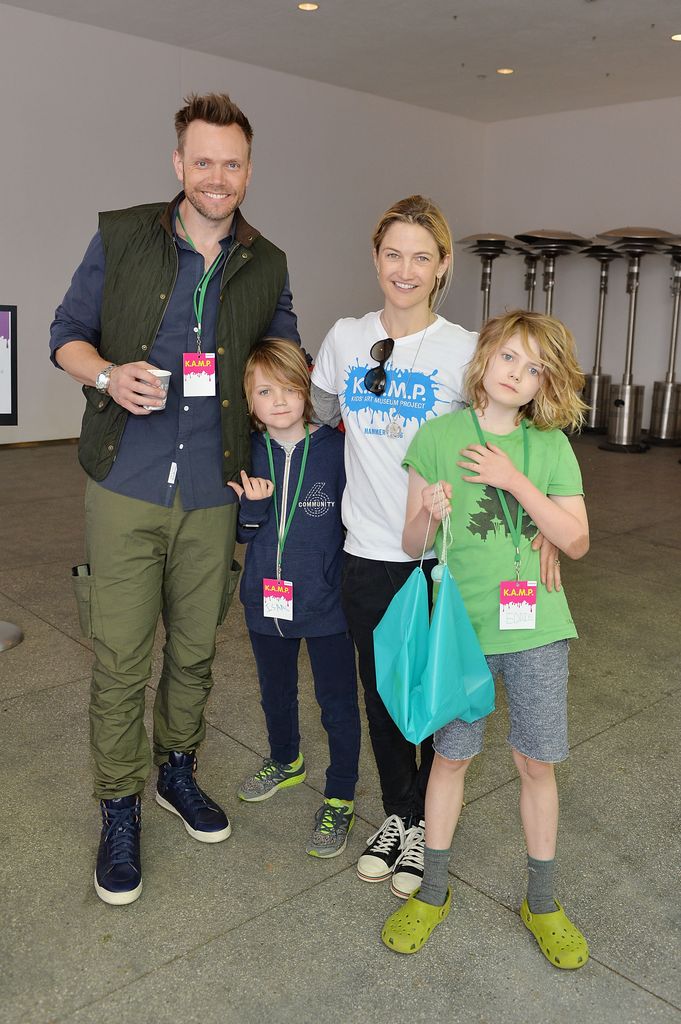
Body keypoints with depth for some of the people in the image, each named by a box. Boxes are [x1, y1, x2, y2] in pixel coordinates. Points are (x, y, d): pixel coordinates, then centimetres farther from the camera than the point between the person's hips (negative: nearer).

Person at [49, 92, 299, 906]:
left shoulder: (266, 266, 7)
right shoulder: (121, 236, 1)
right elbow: (67, 334, 5)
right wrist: (108, 374, -15)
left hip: (212, 491, 3)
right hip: (125, 484, -2)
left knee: (195, 648, 14)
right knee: (120, 655, 2)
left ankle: (177, 770, 38)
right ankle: (119, 809, 23)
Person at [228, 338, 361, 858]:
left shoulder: (335, 449, -14)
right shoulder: (247, 455, -4)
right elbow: (242, 533, -1)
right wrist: (253, 506, -21)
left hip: (326, 601, -4)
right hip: (266, 599, 4)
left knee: (337, 703, 8)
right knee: (276, 691, 25)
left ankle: (340, 799, 28)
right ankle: (286, 762, 51)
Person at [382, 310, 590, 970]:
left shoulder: (552, 448, 2)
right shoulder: (438, 436, -3)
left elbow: (576, 541, -5)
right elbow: (412, 544, 0)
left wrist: (514, 480, -13)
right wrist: (429, 515, -23)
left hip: (536, 627, 1)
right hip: (461, 623, -1)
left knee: (537, 762, 10)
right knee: (450, 756, 10)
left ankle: (541, 903, 31)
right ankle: (432, 893, 31)